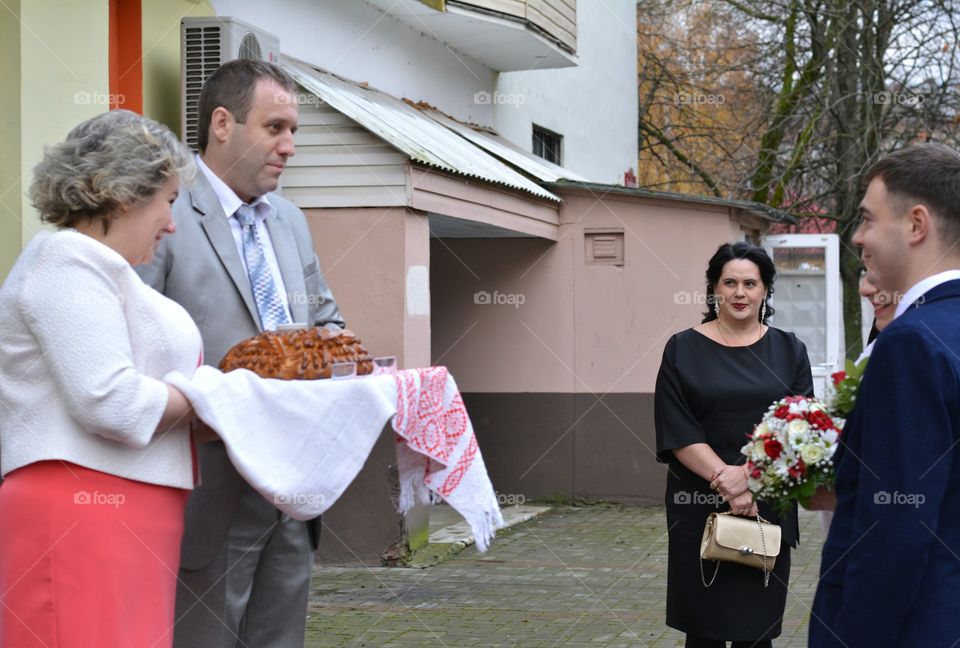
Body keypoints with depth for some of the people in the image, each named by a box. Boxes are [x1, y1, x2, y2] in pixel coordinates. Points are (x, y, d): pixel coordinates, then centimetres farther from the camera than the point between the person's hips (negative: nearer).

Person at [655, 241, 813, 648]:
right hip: (699, 508, -1)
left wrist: (748, 474, -16)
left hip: (767, 506, 1)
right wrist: (723, 478, -17)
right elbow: (677, 432, -5)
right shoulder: (683, 350, 3)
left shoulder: (788, 351, 7)